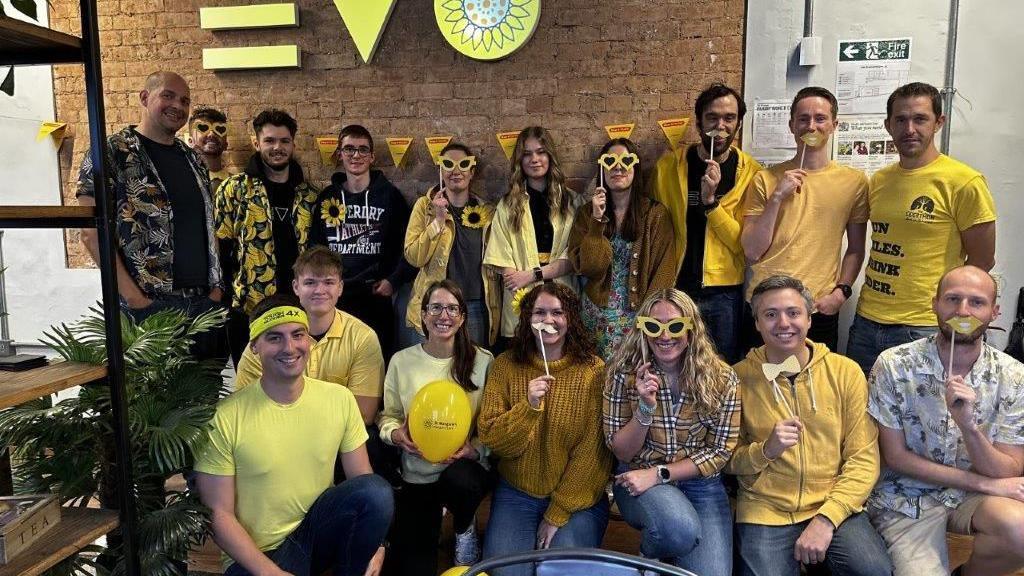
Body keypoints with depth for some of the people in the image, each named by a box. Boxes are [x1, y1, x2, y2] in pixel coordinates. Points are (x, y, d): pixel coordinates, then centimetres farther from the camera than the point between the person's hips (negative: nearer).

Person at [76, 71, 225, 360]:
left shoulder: (192, 158, 16)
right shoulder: (112, 153, -2)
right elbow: (92, 232, -8)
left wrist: (217, 285, 7)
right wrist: (132, 296, -14)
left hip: (206, 301, 6)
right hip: (148, 304, -5)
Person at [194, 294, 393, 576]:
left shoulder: (340, 399, -3)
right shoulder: (224, 417, -13)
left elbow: (364, 481, 0)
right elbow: (218, 513, -9)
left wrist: (376, 545, -15)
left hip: (320, 531, 4)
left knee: (378, 491, -24)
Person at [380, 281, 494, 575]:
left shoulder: (483, 361, -6)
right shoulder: (402, 360, -2)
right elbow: (388, 416, 6)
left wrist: (474, 449, -21)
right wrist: (397, 435, -16)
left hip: (466, 469, -2)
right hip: (416, 475, 2)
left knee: (458, 479, -39)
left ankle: (465, 528, -1)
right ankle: (434, 516, 32)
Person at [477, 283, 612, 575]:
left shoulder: (593, 370, -9)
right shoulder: (506, 365, -4)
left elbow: (592, 451, -10)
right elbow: (490, 439, -8)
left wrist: (558, 514, -10)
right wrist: (529, 406, -25)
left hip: (577, 497, -1)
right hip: (516, 493, 2)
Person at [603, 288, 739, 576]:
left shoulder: (721, 377, -8)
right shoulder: (625, 373, -9)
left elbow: (720, 452, -5)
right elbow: (621, 453, -5)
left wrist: (658, 474, -16)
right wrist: (645, 409, -23)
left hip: (701, 484, 1)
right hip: (638, 480, -1)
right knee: (681, 528, -31)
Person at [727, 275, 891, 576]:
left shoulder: (846, 372, 1)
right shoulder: (739, 378, -1)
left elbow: (864, 459, -3)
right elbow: (727, 459, 4)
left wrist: (826, 518, -14)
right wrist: (765, 450, -17)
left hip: (834, 506, 1)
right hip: (765, 510, -1)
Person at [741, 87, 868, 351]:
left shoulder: (854, 181, 4)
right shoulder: (766, 179, 2)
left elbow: (855, 248, 11)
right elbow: (752, 252, -4)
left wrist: (841, 291, -4)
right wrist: (777, 197, -11)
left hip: (820, 310, 0)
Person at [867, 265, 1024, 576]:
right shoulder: (894, 364, -13)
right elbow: (896, 456, -8)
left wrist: (967, 424, -28)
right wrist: (985, 483, -11)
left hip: (974, 497, 2)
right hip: (907, 496, -2)